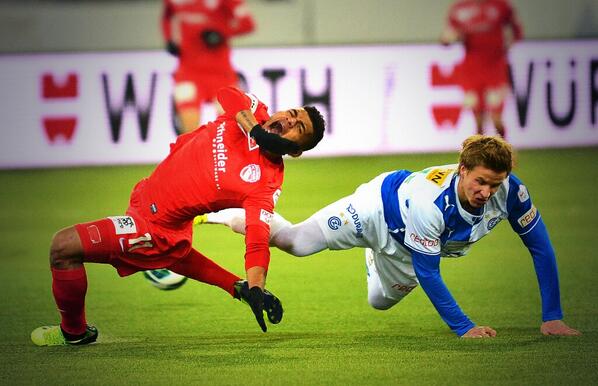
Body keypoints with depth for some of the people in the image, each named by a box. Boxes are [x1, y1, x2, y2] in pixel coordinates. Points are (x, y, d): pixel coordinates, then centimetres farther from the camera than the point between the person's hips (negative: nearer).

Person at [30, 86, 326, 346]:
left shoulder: (266, 183, -24)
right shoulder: (255, 113, -7)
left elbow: (258, 240, -29)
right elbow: (227, 94, -23)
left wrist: (257, 287, -44)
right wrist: (257, 132, -31)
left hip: (155, 226, -9)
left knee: (64, 246, -12)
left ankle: (74, 332, 10)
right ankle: (237, 286, 44)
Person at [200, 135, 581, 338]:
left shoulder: (511, 192, -34)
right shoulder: (428, 201, -46)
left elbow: (541, 248, -23)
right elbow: (427, 273, -36)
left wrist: (552, 317, -25)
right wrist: (463, 327, -38)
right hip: (380, 206, -5)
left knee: (381, 301, 28)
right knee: (294, 241, 5)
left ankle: (375, 255, 61)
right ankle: (218, 213, 29)